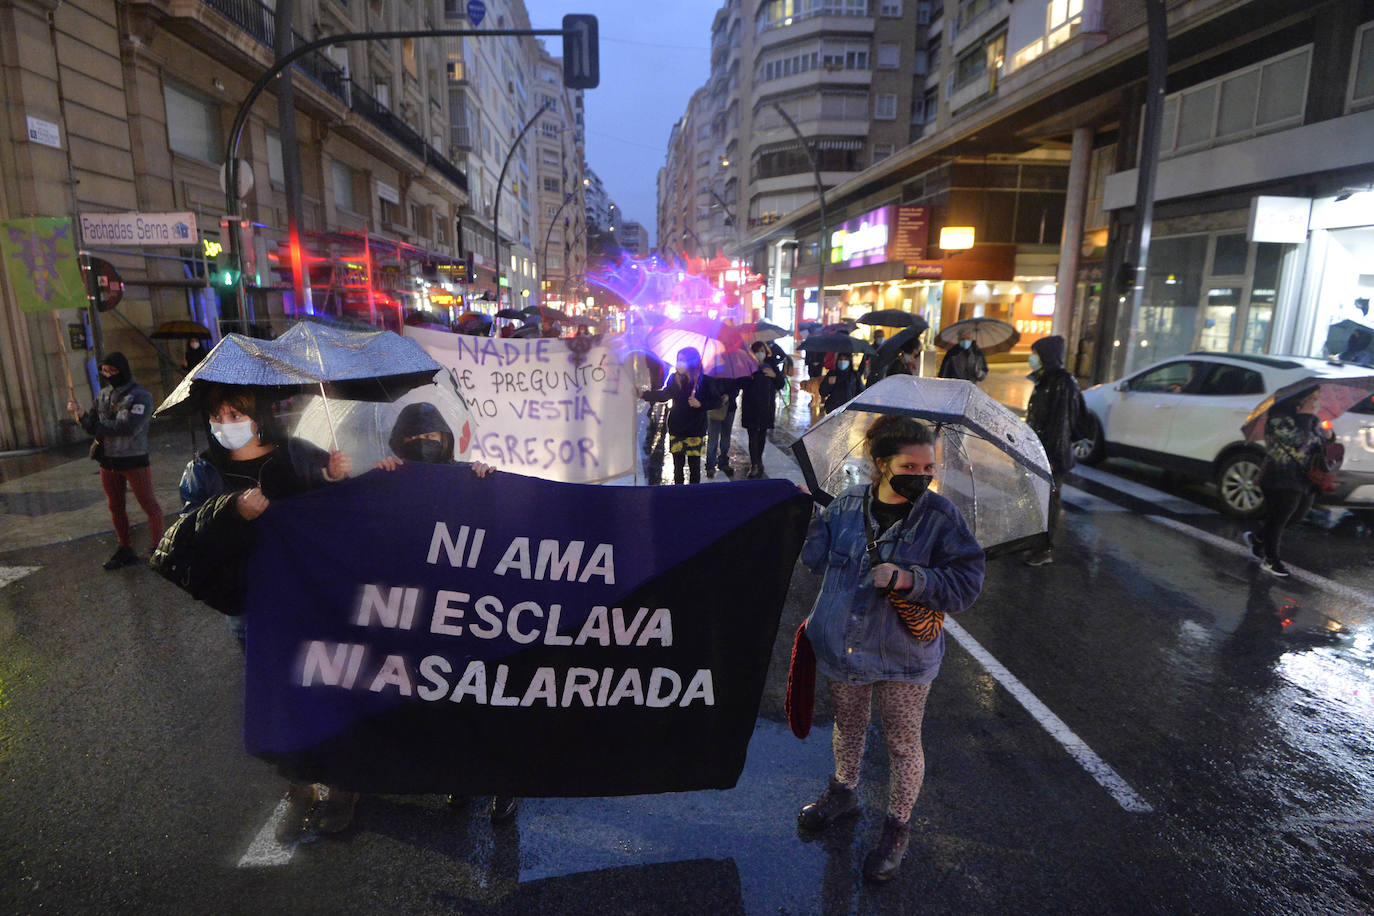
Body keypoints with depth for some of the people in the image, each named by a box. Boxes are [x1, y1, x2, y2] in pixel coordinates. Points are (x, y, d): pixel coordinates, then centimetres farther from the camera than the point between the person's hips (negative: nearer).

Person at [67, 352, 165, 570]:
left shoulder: (140, 396, -12)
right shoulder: (103, 394, 9)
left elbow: (127, 427, -22)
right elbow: (92, 425, 6)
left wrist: (98, 426, -12)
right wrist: (81, 415, -14)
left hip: (134, 460, -7)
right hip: (108, 460, 8)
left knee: (149, 506, -2)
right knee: (115, 507, 16)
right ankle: (125, 550, 28)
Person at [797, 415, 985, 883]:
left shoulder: (940, 516, -16)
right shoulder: (848, 504, -7)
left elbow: (967, 583, -16)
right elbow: (816, 555, 4)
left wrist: (910, 578, -28)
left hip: (903, 655, -3)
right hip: (841, 646, 3)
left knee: (903, 743, 14)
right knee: (848, 725, 25)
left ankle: (897, 826, 38)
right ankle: (844, 792, 52)